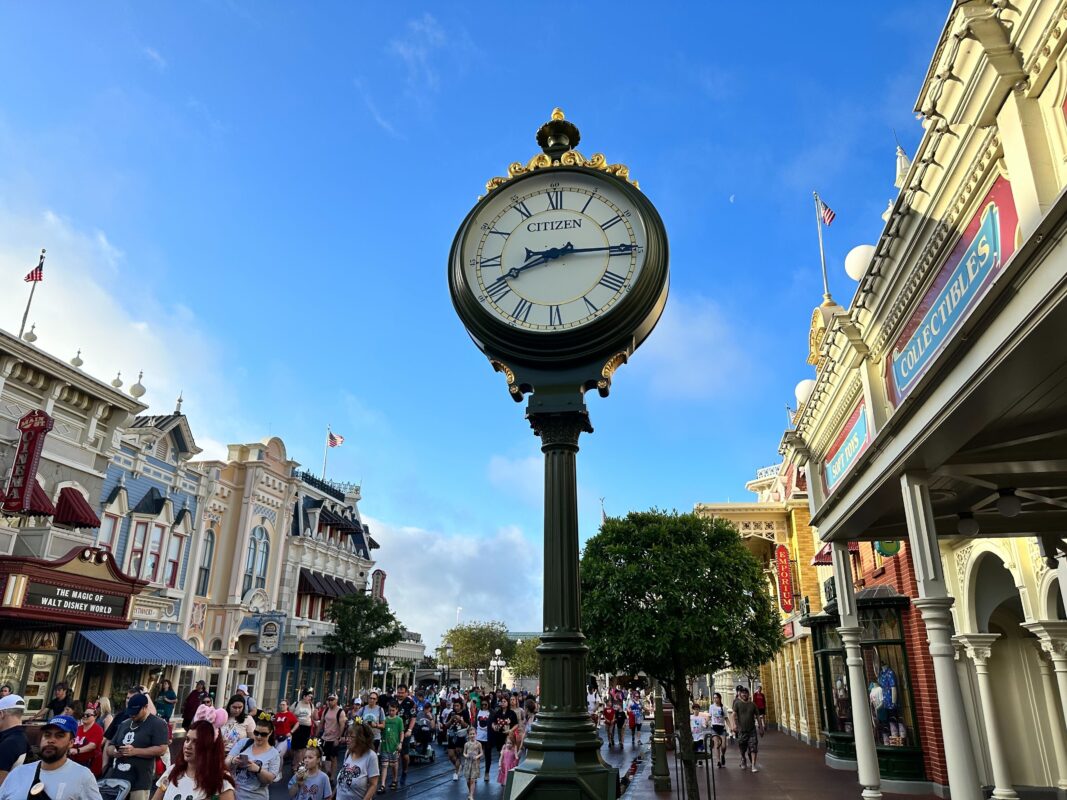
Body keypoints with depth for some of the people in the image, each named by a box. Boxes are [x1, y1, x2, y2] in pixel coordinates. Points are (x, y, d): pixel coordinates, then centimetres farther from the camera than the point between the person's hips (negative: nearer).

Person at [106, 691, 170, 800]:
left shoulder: (157, 724, -6)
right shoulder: (124, 724, 17)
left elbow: (161, 749, -14)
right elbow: (110, 746, 23)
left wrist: (135, 751, -18)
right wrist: (114, 751, -2)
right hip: (115, 779, 6)